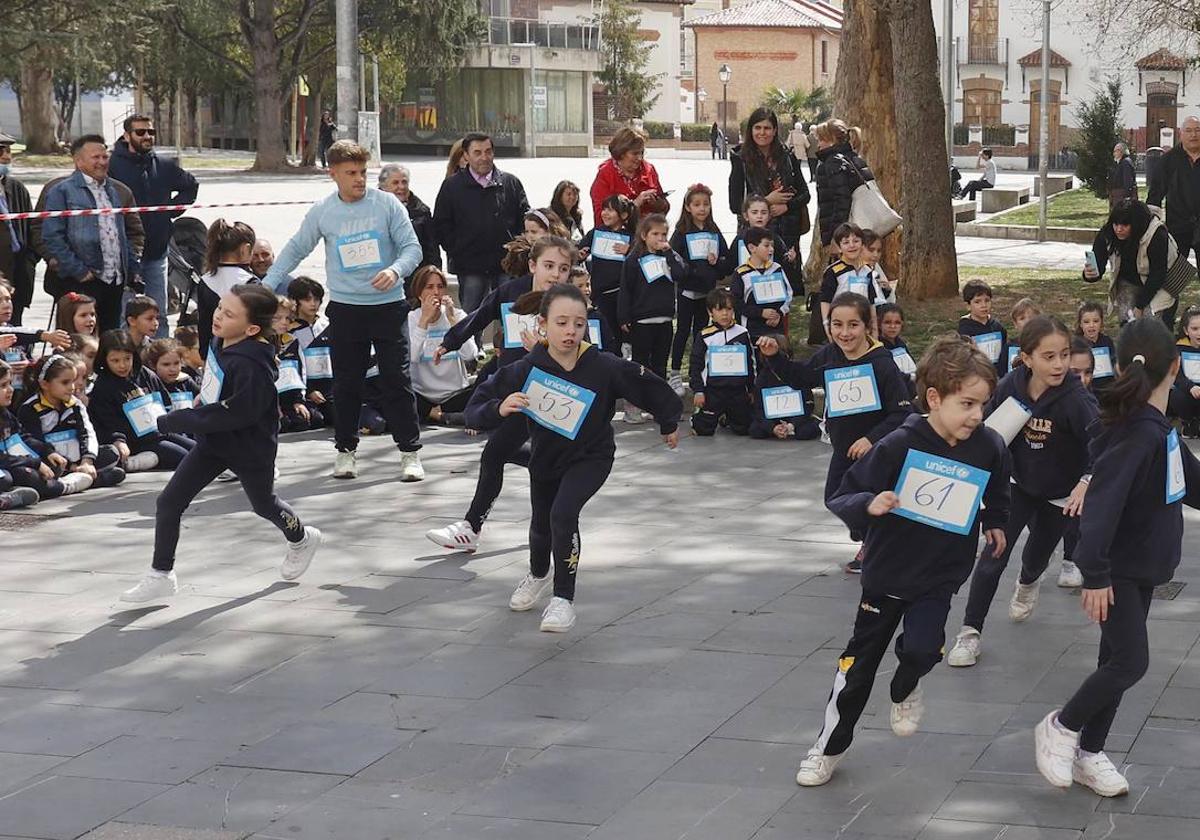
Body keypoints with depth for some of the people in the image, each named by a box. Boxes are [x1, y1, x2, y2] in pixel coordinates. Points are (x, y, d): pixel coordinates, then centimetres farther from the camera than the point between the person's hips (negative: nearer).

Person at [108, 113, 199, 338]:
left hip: (157, 252, 5)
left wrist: (172, 209, 12)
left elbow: (191, 186, 26)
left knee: (159, 316, 11)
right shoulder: (113, 165, -8)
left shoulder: (164, 167, 9)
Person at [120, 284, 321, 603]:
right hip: (213, 441, 7)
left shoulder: (250, 365, -35)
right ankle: (160, 576, 10)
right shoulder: (221, 341, -10)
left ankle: (301, 540, 53)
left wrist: (171, 422, -31)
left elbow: (228, 416, -35)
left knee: (264, 505, 21)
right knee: (168, 502, -2)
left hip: (250, 448, -7)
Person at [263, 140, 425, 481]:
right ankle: (346, 449, 19)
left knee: (397, 379, -1)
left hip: (388, 305, -2)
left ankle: (410, 451, 4)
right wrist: (265, 287, 5)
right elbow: (295, 250, 10)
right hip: (345, 308, 2)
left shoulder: (387, 204, -4)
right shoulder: (322, 211, 1)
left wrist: (395, 270, -25)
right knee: (346, 383, 7)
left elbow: (412, 247, -5)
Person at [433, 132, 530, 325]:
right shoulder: (452, 186, 3)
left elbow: (525, 219, 11)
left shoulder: (511, 183, 7)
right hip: (470, 267, -1)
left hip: (507, 265, 1)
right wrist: (456, 253, -2)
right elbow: (441, 225, 5)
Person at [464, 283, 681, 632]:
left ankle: (563, 599, -11)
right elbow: (476, 409, -21)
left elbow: (648, 385, -11)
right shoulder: (526, 370, -25)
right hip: (545, 457, 3)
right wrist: (499, 409, -43)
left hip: (591, 456, -3)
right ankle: (538, 575, 58)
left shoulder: (604, 368, -28)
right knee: (541, 522, 23)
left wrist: (669, 423, 4)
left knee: (563, 513, -26)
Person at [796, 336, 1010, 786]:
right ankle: (829, 746, 30)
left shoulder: (988, 447, -10)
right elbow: (841, 497, -17)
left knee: (921, 648, -22)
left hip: (939, 579, 1)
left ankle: (905, 691, 16)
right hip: (887, 572, -1)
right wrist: (869, 505, -34)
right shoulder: (899, 446, -20)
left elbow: (997, 490, 16)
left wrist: (994, 522, 7)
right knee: (859, 661, 10)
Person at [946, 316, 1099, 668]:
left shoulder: (1075, 398, -32)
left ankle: (1028, 583, 59)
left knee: (1037, 555, 21)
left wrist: (1087, 481, -54)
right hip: (1018, 484, 1)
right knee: (994, 555, -10)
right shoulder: (1011, 386, -21)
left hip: (1060, 493, -1)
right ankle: (970, 633, -2)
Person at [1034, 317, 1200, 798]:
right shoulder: (1137, 432, -24)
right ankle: (1060, 728, 10)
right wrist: (1095, 573, -32)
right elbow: (1103, 503, -30)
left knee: (1118, 661, 13)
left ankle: (1088, 754, 23)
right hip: (1118, 569, -9)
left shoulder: (1160, 429, 6)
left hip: (1142, 567, 9)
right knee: (1130, 663, -9)